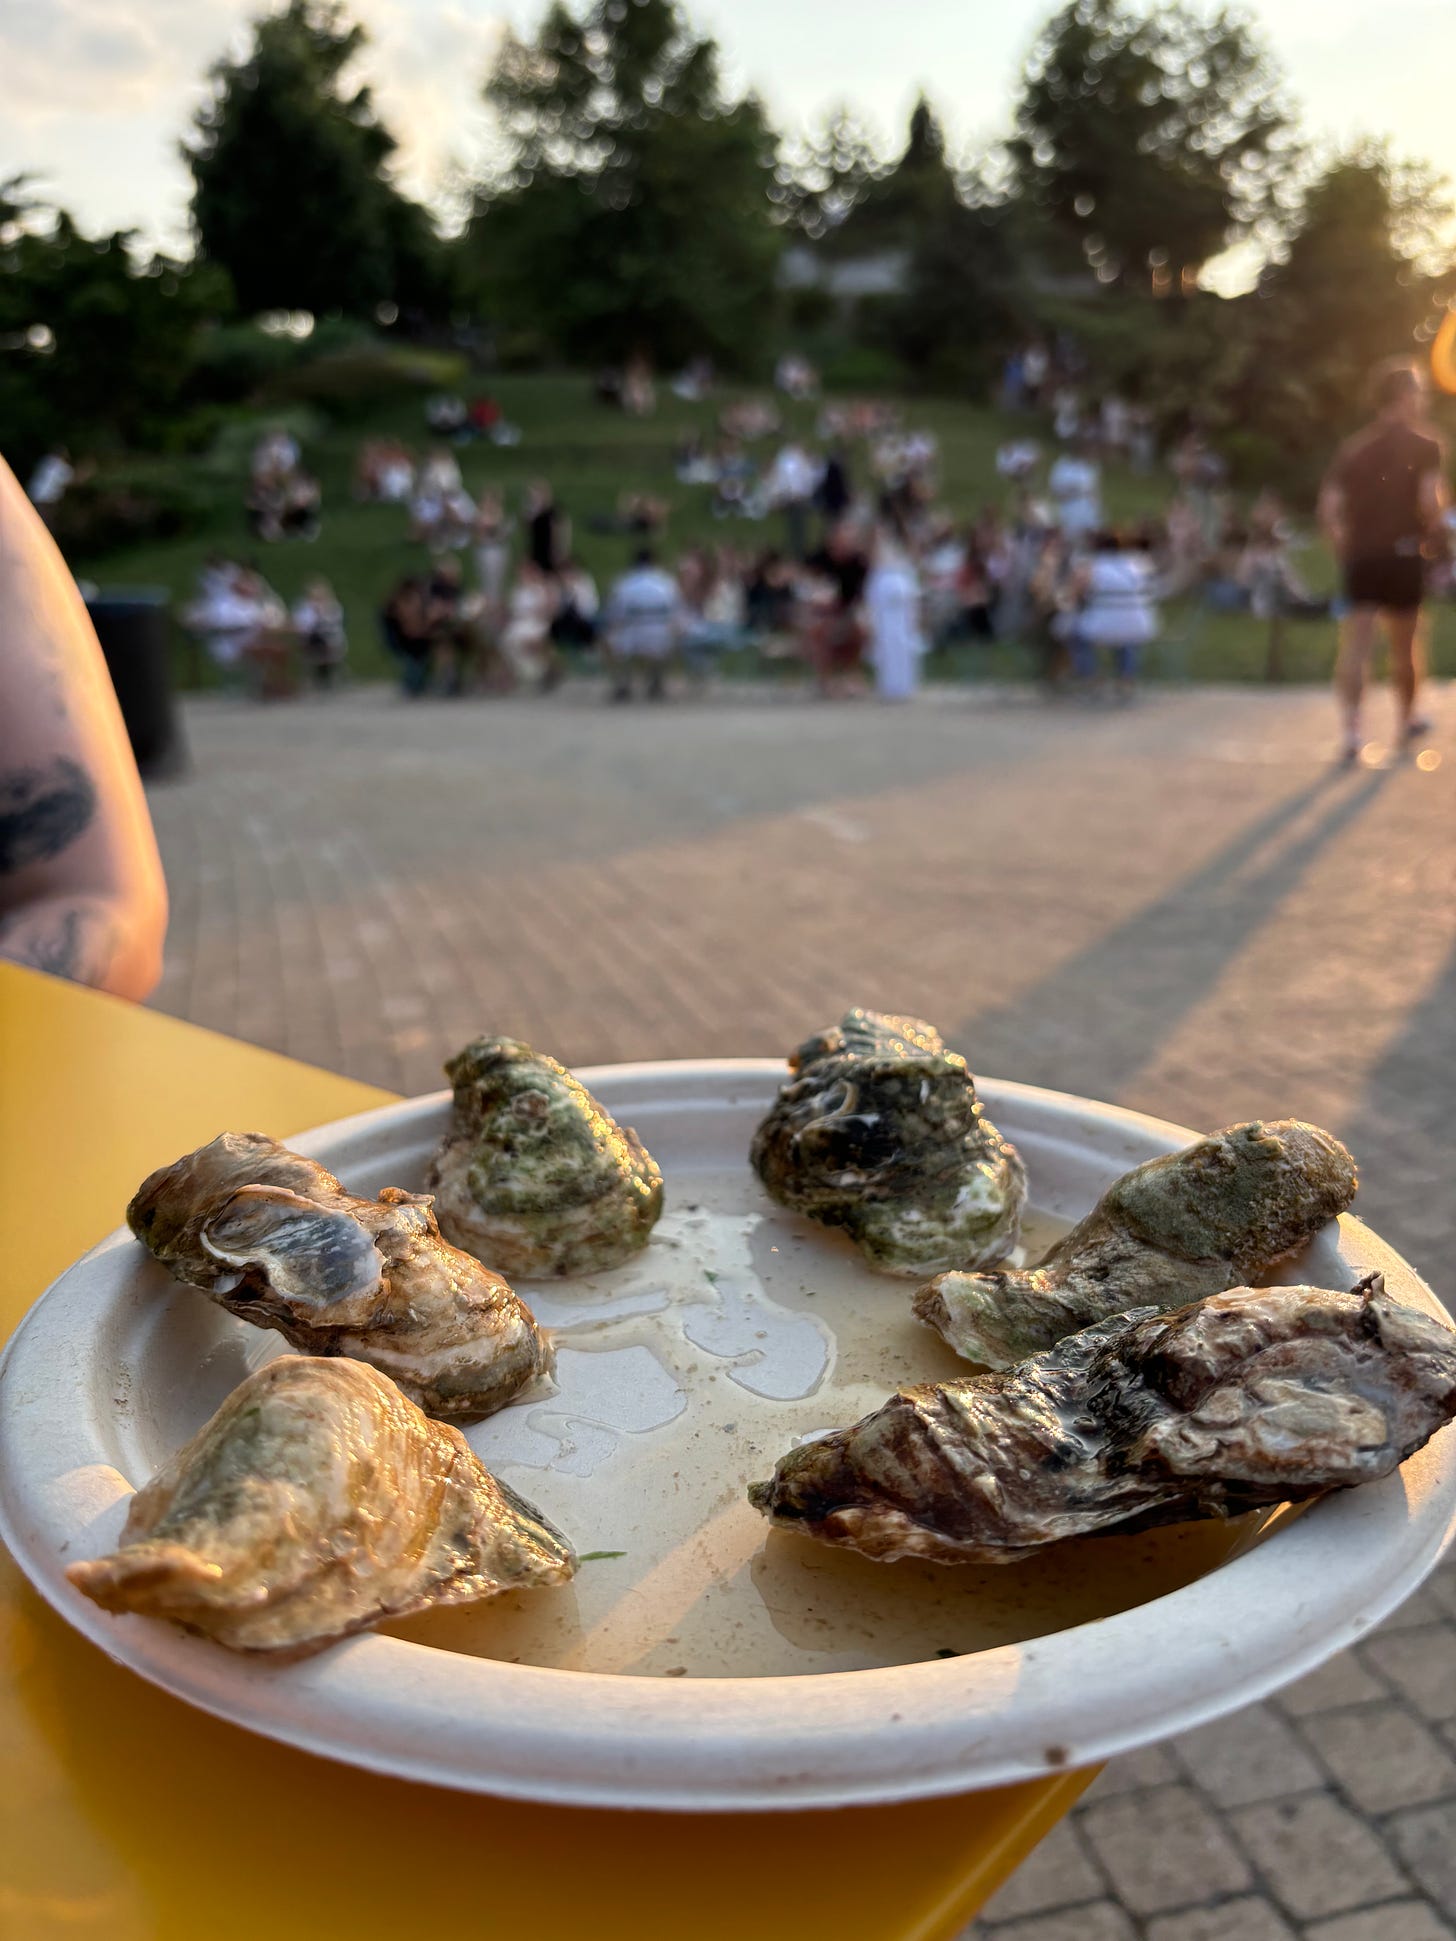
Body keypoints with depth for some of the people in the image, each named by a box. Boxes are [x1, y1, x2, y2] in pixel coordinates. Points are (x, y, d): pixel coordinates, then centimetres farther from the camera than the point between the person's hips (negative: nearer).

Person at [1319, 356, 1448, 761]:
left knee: (1355, 648, -5)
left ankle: (1351, 732, -16)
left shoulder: (1354, 446, 9)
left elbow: (1329, 507, 1)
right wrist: (1429, 532, 4)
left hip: (1359, 557, 2)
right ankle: (1408, 719, 32)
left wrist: (1344, 550, 9)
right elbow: (1430, 501, -15)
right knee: (1404, 646, 14)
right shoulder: (1424, 444, -2)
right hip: (1402, 556, -2)